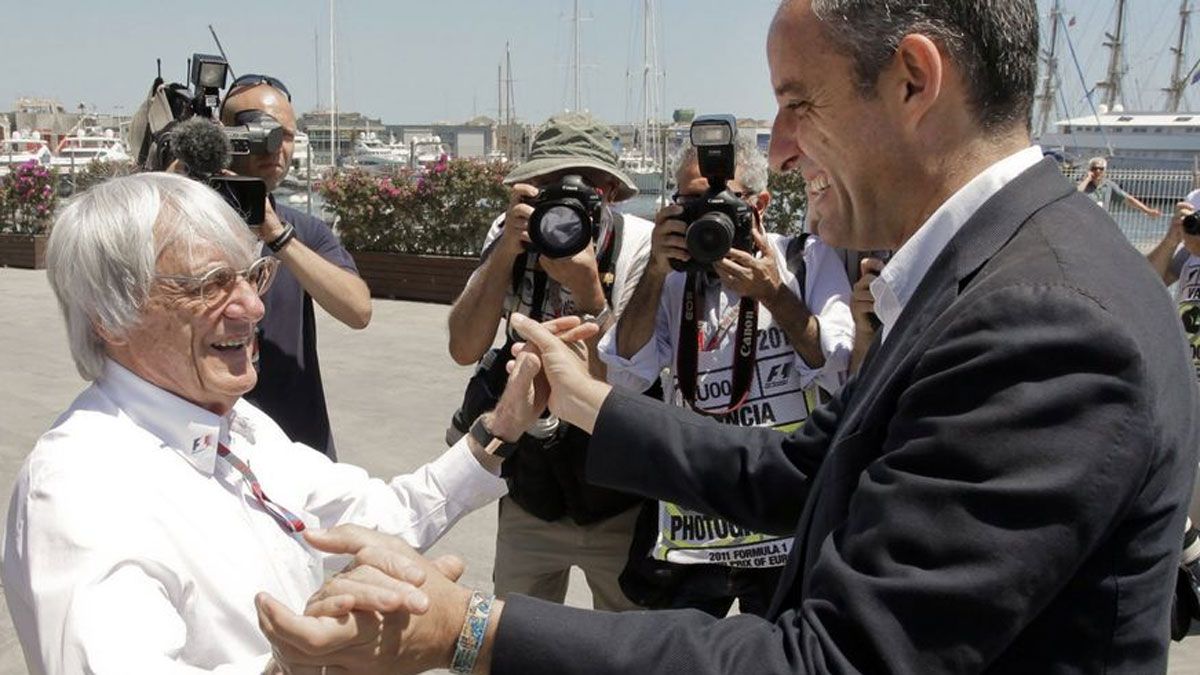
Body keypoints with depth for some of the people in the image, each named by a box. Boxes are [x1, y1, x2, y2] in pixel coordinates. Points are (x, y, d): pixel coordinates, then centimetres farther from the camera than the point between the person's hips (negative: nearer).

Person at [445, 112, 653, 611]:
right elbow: (465, 349, -15)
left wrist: (587, 289, -32)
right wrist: (506, 251, -24)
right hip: (529, 500, 3)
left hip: (619, 507, -2)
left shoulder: (640, 247, -15)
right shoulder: (511, 236, -6)